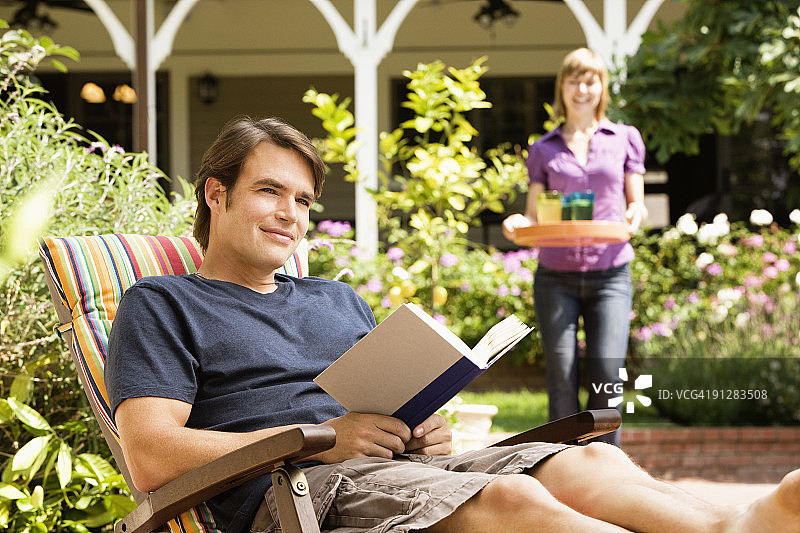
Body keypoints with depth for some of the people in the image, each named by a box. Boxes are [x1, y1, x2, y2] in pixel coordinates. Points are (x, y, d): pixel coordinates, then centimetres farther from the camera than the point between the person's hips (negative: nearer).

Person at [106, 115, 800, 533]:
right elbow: (152, 457, -6)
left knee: (590, 461, -21)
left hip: (400, 467, 8)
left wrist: (423, 432, 4)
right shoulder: (161, 306, 10)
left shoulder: (337, 300, 33)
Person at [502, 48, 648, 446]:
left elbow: (637, 205, 12)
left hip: (610, 275, -1)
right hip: (556, 276, 1)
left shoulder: (624, 139, 11)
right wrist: (518, 225, -12)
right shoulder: (543, 149, 12)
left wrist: (635, 215, -12)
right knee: (561, 380, -4)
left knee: (606, 374, -12)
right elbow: (533, 216, 11)